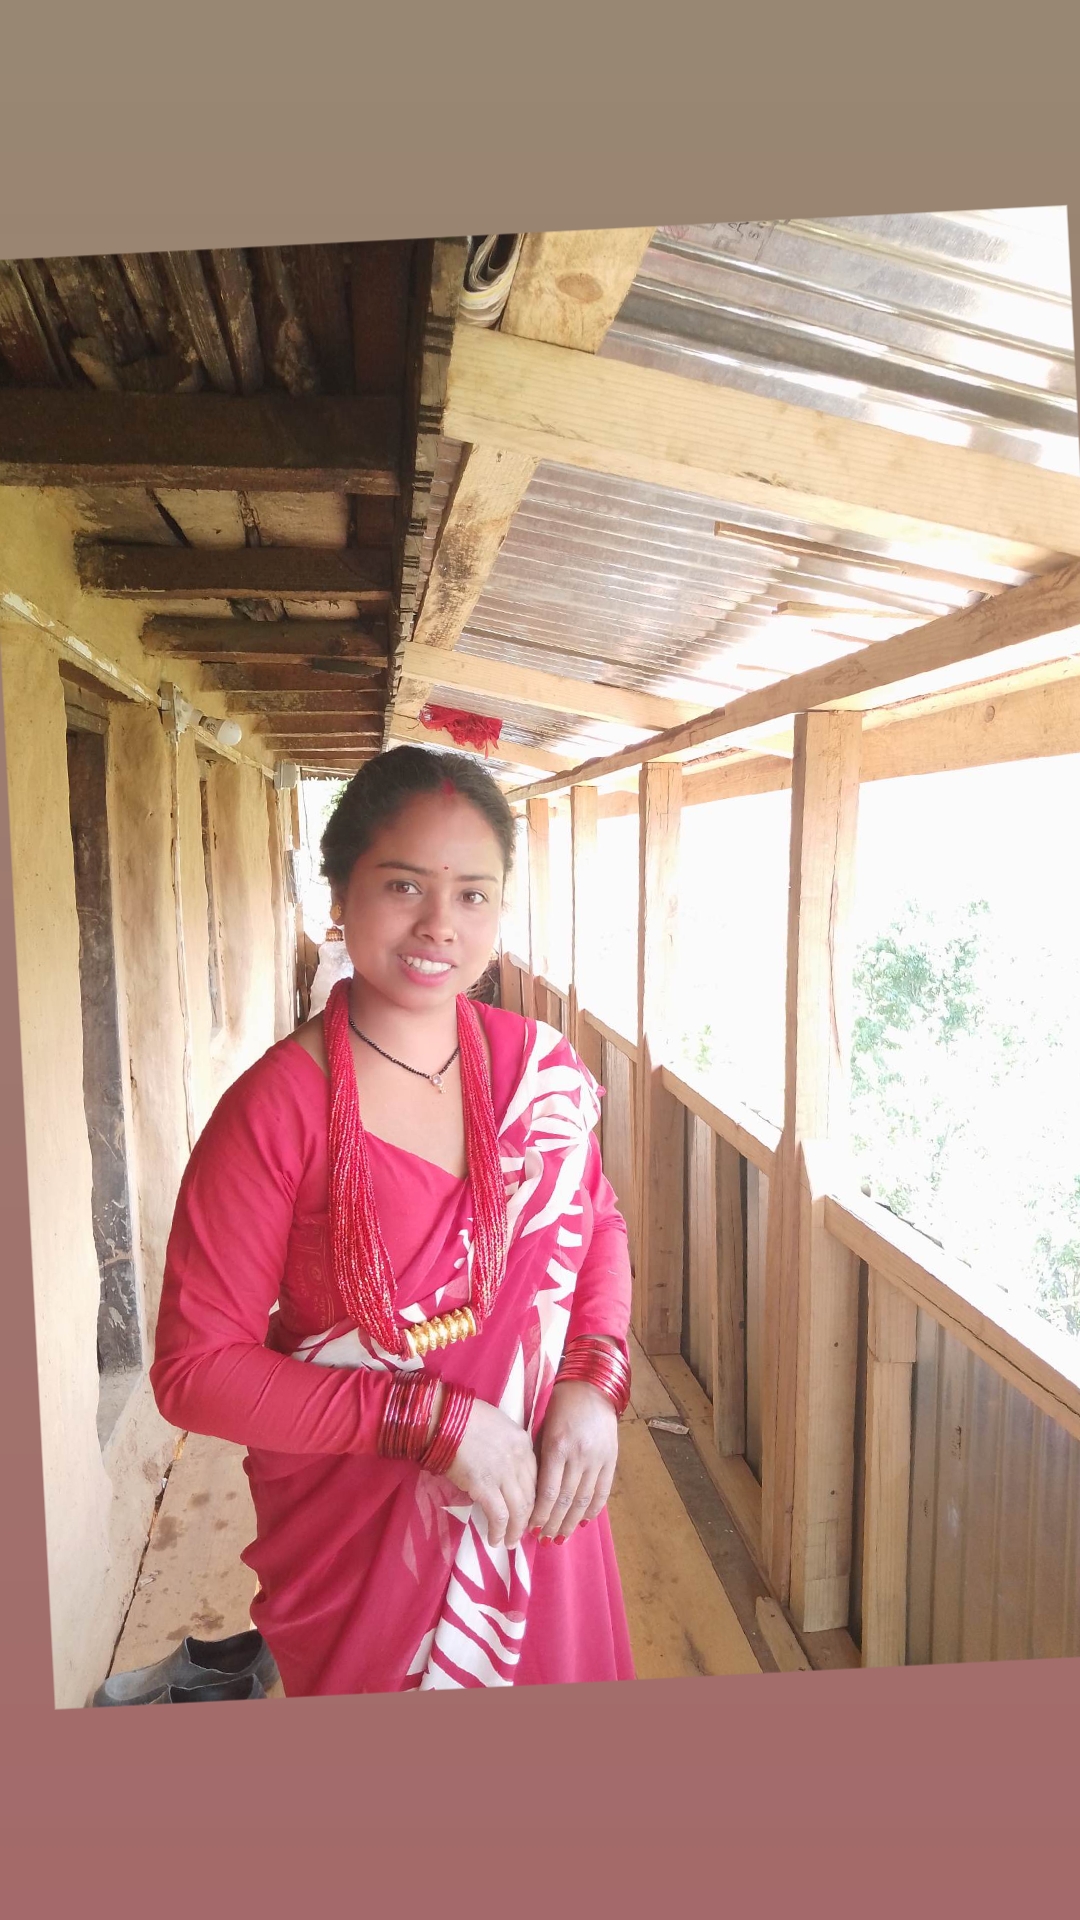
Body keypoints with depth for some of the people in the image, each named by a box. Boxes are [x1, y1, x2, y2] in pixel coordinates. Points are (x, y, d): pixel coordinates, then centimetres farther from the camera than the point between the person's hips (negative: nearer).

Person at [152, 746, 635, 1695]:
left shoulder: (539, 1064, -9)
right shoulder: (277, 1109, -22)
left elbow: (598, 1224, 5)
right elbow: (196, 1368, -18)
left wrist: (594, 1384, -12)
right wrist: (435, 1419, -24)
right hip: (359, 1539, -3)